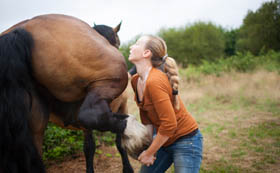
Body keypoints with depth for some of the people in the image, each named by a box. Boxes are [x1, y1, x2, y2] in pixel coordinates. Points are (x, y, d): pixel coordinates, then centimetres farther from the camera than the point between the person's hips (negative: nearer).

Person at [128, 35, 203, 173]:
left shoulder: (154, 82, -27)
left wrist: (149, 153, -16)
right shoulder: (135, 80, -1)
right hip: (164, 140, 8)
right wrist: (147, 147, -2)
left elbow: (169, 125, -28)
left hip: (186, 141, -8)